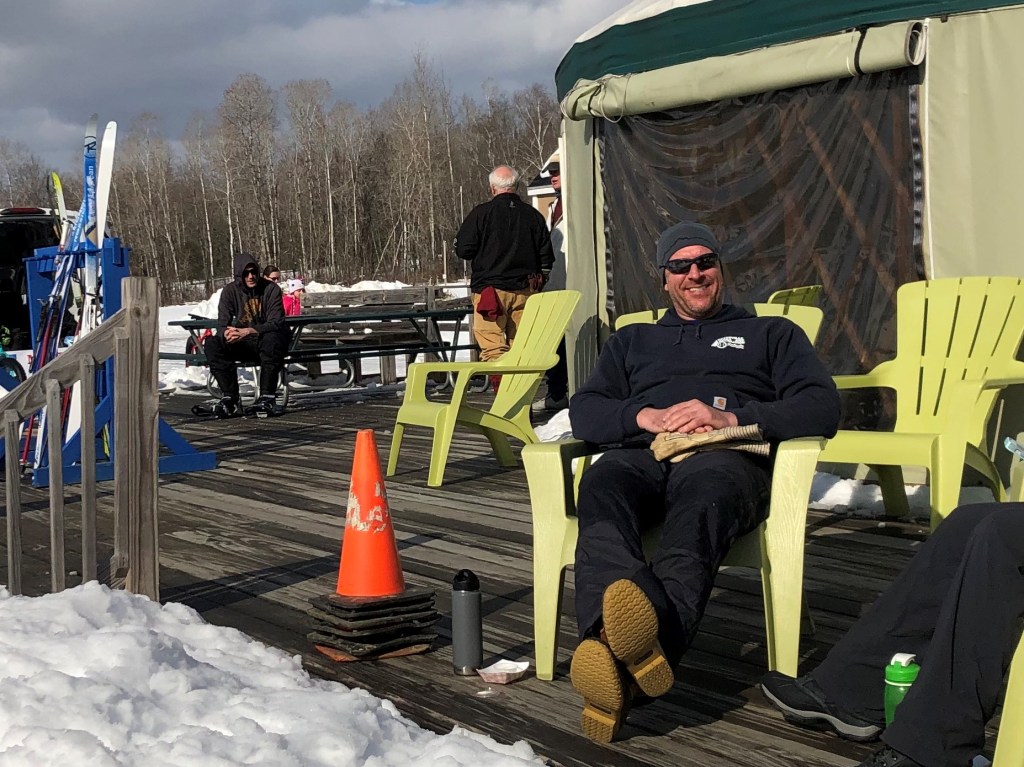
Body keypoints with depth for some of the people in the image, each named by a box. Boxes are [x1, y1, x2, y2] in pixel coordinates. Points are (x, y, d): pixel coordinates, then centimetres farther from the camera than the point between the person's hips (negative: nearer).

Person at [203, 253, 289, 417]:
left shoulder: (271, 289, -8)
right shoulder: (230, 291, 1)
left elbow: (276, 323, -18)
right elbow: (222, 324, -5)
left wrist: (249, 331, -34)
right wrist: (226, 333, -32)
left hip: (266, 339, -3)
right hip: (242, 345, 3)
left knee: (271, 339, -39)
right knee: (212, 344, -23)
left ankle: (267, 397, -32)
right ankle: (229, 397, -25)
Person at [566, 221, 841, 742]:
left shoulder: (770, 333, 31)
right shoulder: (631, 341, 37)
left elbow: (822, 407, 12)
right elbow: (582, 411, 22)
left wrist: (731, 418, -4)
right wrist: (644, 416, -1)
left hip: (725, 456, -2)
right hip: (639, 455, 2)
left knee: (703, 494, -43)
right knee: (601, 487, -39)